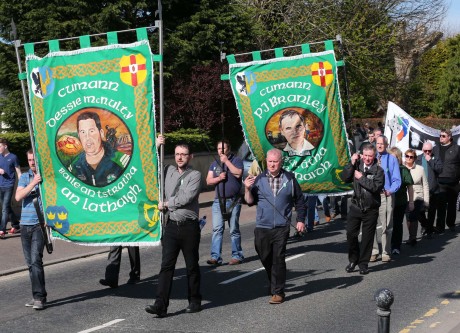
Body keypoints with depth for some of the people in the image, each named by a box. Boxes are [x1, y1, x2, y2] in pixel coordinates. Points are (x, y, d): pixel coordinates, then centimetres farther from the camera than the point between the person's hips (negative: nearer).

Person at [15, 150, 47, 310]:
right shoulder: (24, 177, 11)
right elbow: (18, 197, -4)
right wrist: (33, 183, -15)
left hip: (40, 224, -5)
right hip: (25, 224, 5)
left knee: (36, 259, -14)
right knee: (30, 262, 8)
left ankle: (40, 297, -11)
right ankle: (36, 295, 17)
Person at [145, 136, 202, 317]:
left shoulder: (195, 175, -4)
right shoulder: (168, 171, 11)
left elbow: (185, 198, -15)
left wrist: (165, 204, -4)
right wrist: (155, 146, 11)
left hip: (189, 226, -3)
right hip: (171, 225, 3)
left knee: (192, 265, 8)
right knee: (166, 265, -4)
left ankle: (195, 301, 21)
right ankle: (161, 305, -7)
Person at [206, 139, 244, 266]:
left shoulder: (236, 160, 1)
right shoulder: (214, 164, 16)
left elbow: (238, 173, -17)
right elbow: (208, 181, 9)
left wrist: (226, 161, -15)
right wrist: (219, 178, -10)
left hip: (233, 201, -4)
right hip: (218, 201, 4)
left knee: (234, 230, 2)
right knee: (217, 229, -5)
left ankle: (237, 256, 11)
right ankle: (215, 256, -7)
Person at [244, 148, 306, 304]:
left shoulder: (289, 178, 1)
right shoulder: (259, 179, 4)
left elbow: (299, 200, 8)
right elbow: (250, 201, 4)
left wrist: (301, 220, 3)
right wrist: (247, 189, -13)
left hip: (281, 227, -2)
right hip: (262, 226, 2)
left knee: (278, 259, -6)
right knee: (265, 258, 9)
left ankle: (278, 292, 1)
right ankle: (274, 283, 33)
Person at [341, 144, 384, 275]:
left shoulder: (378, 170, -5)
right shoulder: (357, 166, 3)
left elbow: (376, 187, -19)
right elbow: (345, 178, -6)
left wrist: (362, 178, -15)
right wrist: (352, 163, -10)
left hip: (370, 209, -2)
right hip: (355, 206, 2)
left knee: (367, 237, 6)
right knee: (351, 234, 1)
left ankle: (363, 264, 19)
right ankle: (353, 260, 20)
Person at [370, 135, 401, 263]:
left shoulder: (392, 159, 7)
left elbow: (397, 180, 2)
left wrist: (390, 190, -14)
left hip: (386, 195, -2)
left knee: (386, 225, 0)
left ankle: (386, 252, 9)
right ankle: (373, 251, 12)